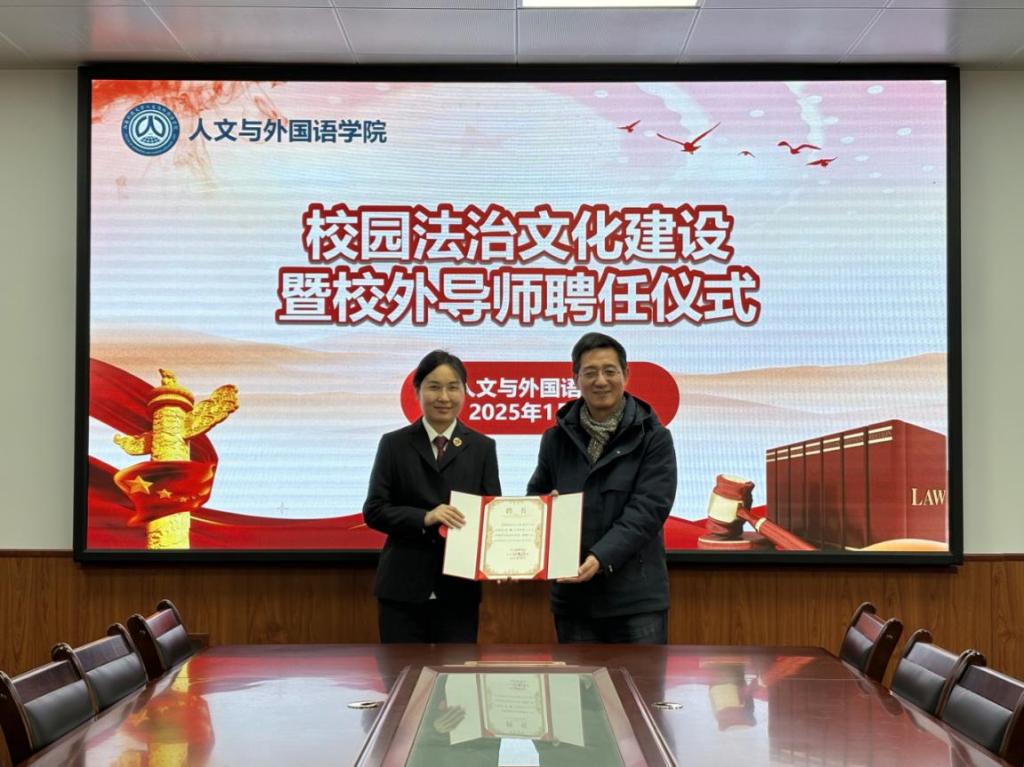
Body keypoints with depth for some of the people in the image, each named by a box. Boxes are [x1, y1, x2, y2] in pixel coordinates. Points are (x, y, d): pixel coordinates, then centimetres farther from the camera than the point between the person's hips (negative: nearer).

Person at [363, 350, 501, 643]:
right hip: (403, 588, -1)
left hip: (459, 589, 1)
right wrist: (425, 518, -19)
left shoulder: (482, 448, 7)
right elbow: (374, 510, -2)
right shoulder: (394, 445, 4)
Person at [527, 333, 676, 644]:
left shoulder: (653, 438, -2)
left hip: (635, 593, -3)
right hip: (573, 594, 3)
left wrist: (601, 558, -24)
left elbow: (647, 509, -11)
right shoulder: (557, 438, 8)